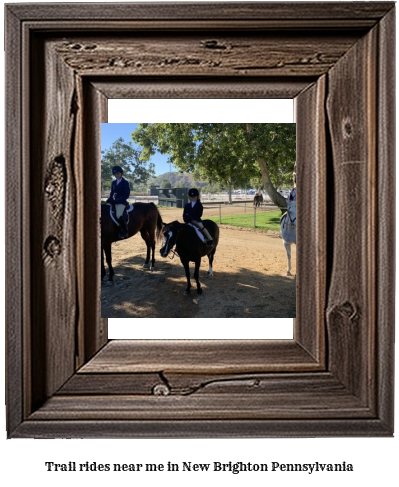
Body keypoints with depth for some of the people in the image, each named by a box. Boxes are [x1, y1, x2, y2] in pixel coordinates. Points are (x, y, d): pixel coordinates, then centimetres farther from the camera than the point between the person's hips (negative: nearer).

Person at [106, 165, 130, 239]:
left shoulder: (125, 182, -5)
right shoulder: (113, 182, 14)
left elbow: (127, 195, -10)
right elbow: (111, 193, 19)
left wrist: (118, 200, -18)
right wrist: (109, 200, -2)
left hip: (121, 202, -8)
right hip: (114, 201, 8)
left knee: (118, 216, -30)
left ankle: (125, 231, -16)